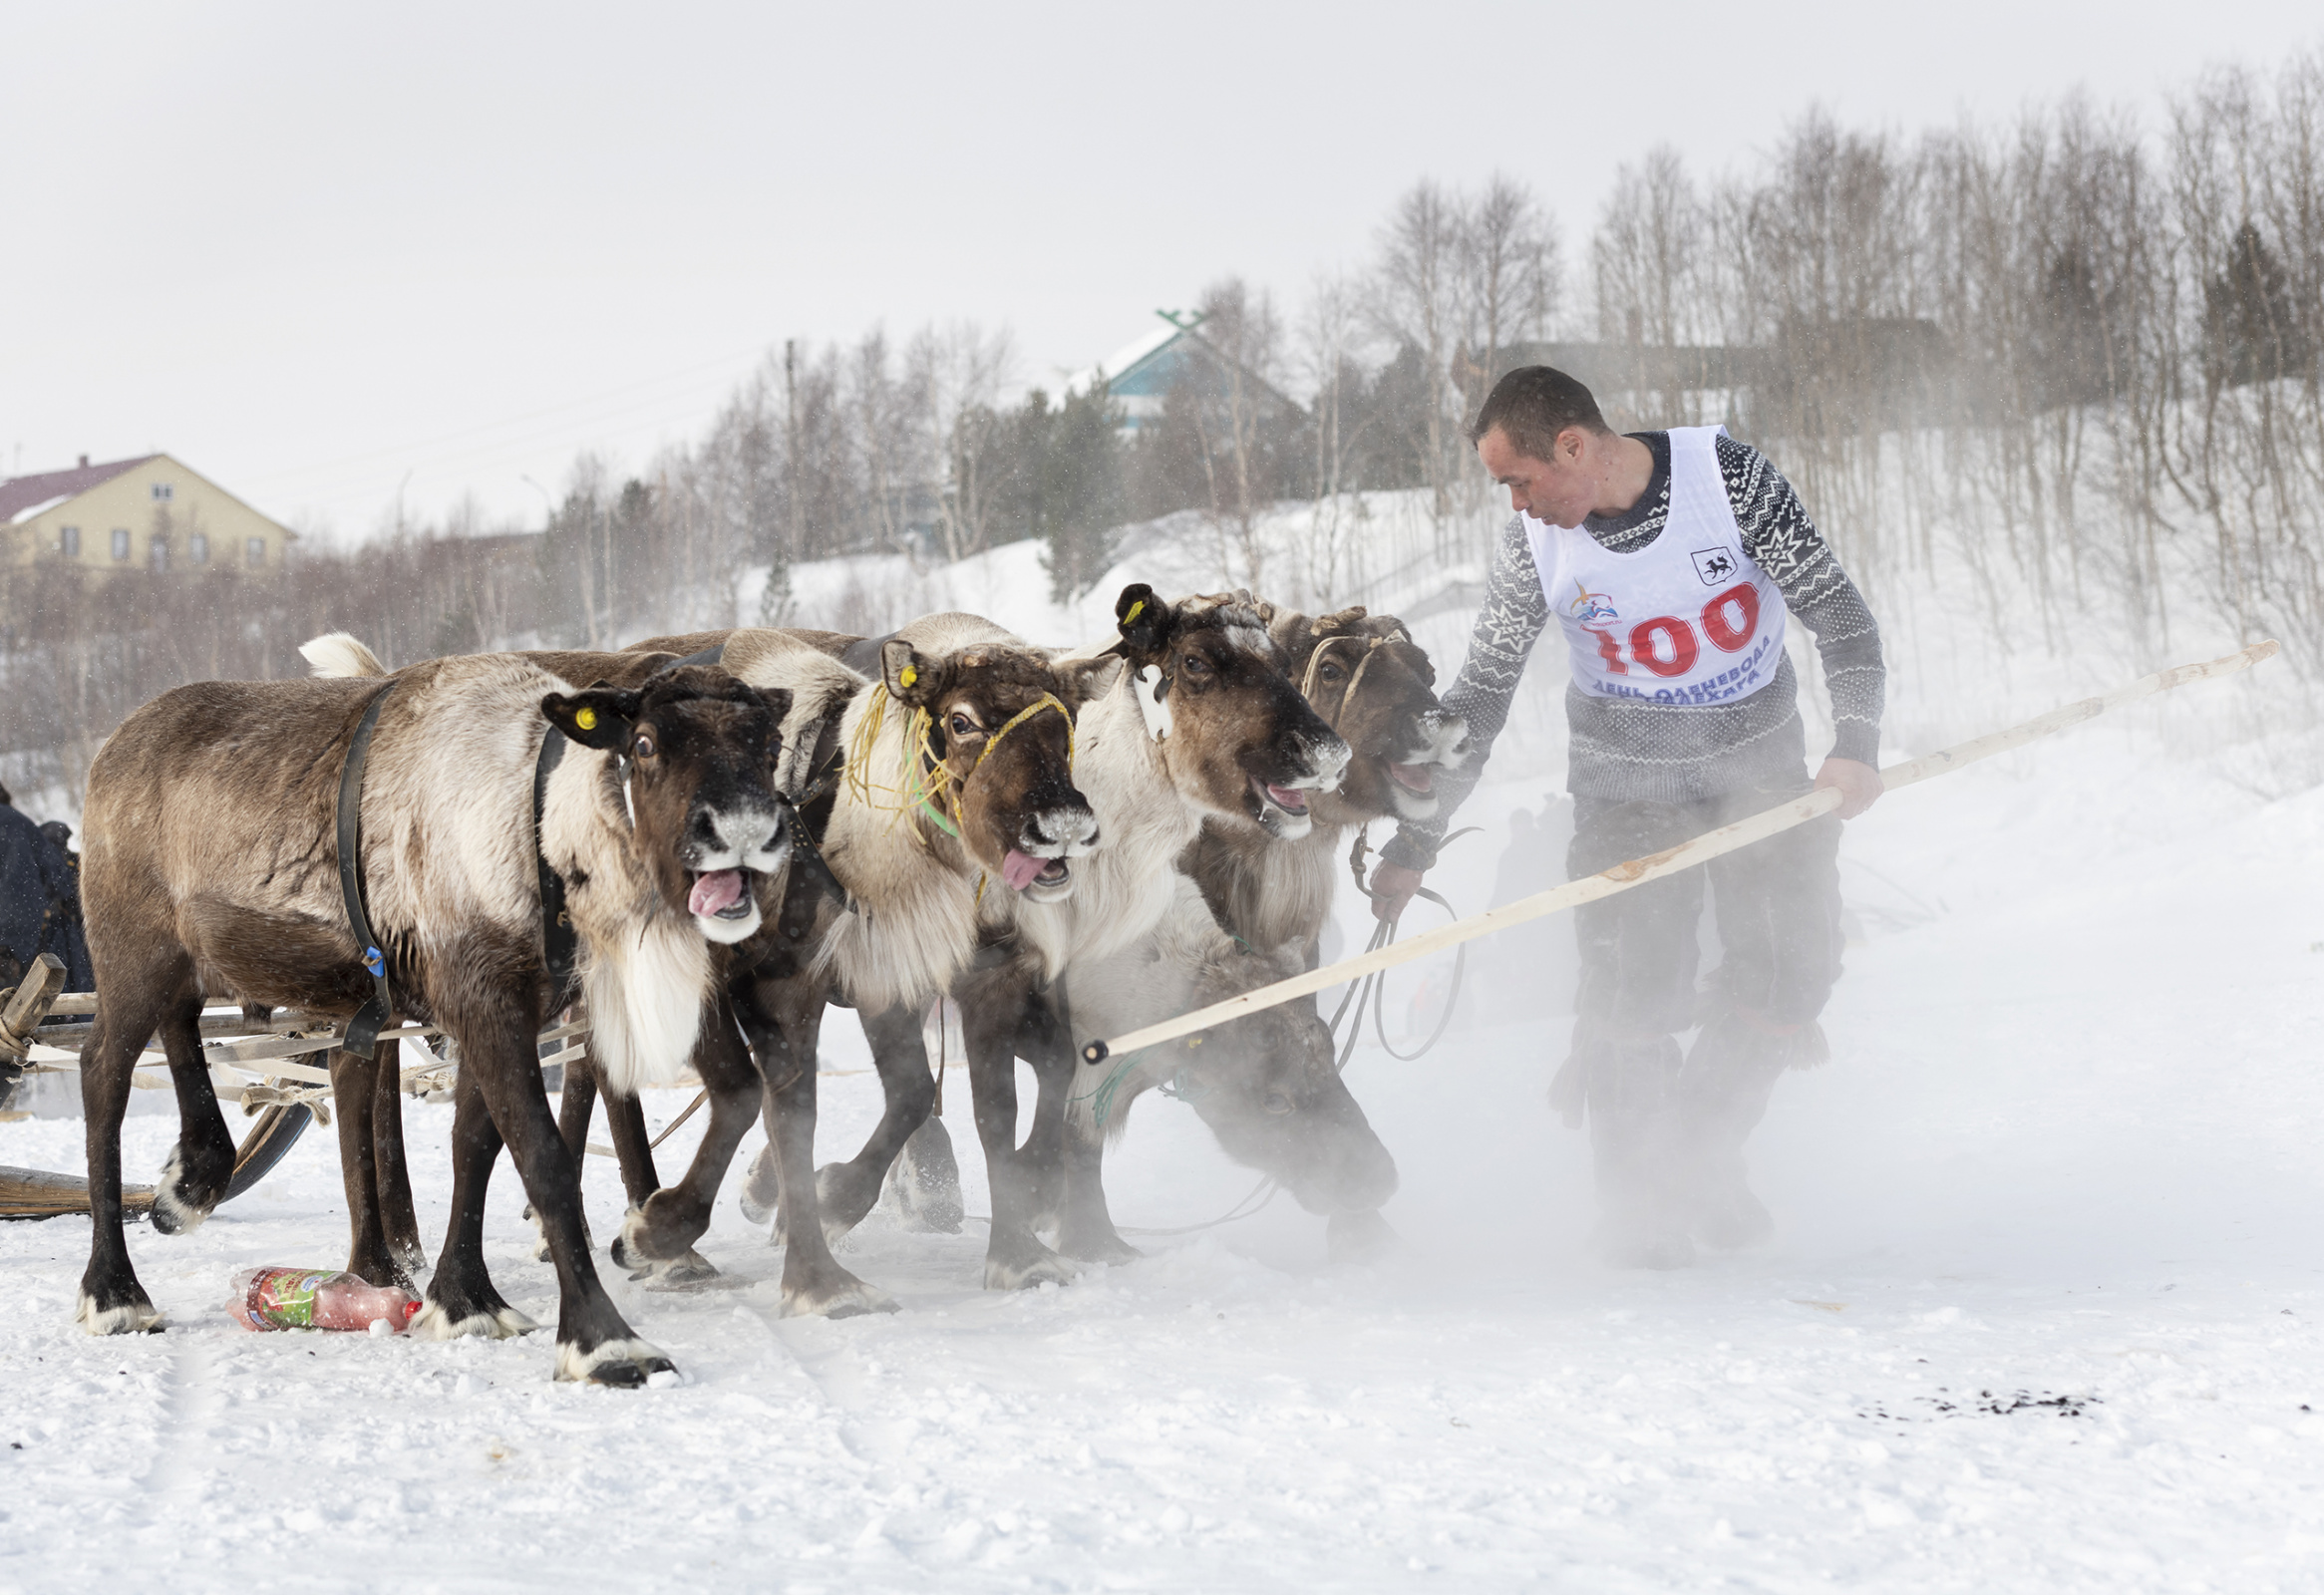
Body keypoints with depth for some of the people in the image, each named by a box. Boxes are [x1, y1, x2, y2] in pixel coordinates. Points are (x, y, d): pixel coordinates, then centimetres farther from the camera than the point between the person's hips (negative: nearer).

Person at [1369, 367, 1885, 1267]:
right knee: (1633, 989, -12)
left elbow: (1836, 612, -13)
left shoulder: (1727, 476, -19)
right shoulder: (1534, 547, -14)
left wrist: (1856, 743, -26)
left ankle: (1702, 1163, 16)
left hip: (1762, 762, 1)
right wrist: (1413, 842, -4)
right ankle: (1638, 1205, 5)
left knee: (1791, 966, -6)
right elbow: (1477, 702, -4)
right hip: (1629, 780, 0)